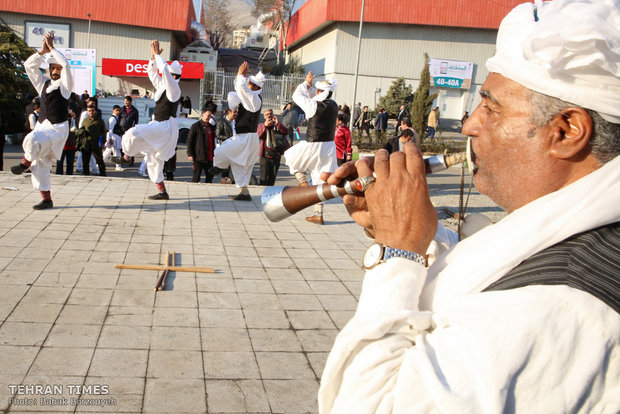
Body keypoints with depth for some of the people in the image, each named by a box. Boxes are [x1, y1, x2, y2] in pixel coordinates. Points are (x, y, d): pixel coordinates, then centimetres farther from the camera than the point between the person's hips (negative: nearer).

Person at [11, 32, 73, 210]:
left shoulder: (65, 85, 0)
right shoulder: (43, 83, 15)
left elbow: (66, 65, -16)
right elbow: (29, 65, 8)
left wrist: (51, 47, -9)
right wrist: (43, 51, -3)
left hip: (58, 128, -6)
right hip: (42, 126, 6)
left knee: (32, 139, -34)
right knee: (41, 166, 4)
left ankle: (26, 161, -5)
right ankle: (46, 199, 11)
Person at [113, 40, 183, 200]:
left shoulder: (174, 89, -12)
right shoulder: (162, 86, 13)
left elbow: (165, 71, -25)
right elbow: (152, 73, 18)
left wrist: (158, 54, -16)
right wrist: (153, 57, 5)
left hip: (166, 128, -10)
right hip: (158, 126, 10)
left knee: (134, 133, -27)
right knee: (154, 161, 11)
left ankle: (126, 157, -3)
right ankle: (162, 192, 17)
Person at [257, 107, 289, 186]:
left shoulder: (279, 125, 15)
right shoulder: (261, 125, 10)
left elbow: (286, 132, -4)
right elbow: (258, 135, -10)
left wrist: (277, 123, -15)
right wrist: (265, 126, -24)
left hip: (277, 155, 2)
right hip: (266, 155, -2)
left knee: (272, 177, 7)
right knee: (264, 177, -7)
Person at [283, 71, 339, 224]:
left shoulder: (314, 106, -16)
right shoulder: (333, 105, 3)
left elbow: (297, 95, 1)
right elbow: (315, 97, 22)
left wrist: (306, 83, 13)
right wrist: (310, 86, 15)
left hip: (313, 147, -6)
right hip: (329, 147, 6)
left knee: (292, 159, 23)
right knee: (320, 181, 12)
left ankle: (304, 184, 6)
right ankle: (318, 214, 15)